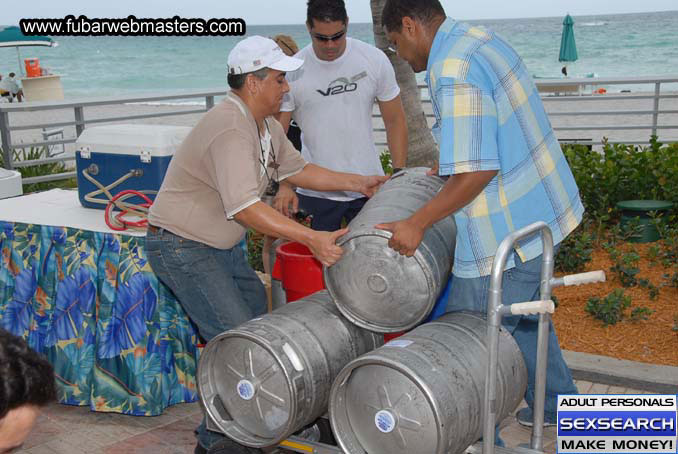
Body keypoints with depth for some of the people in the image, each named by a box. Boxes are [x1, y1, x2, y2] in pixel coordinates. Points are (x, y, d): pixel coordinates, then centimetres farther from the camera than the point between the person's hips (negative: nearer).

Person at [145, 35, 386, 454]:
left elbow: (295, 168, 16)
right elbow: (245, 207, -36)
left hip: (221, 243, 11)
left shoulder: (267, 125, 6)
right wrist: (311, 239, -40)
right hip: (182, 246, -11)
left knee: (259, 316, 16)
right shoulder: (230, 129, -27)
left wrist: (356, 182, 10)